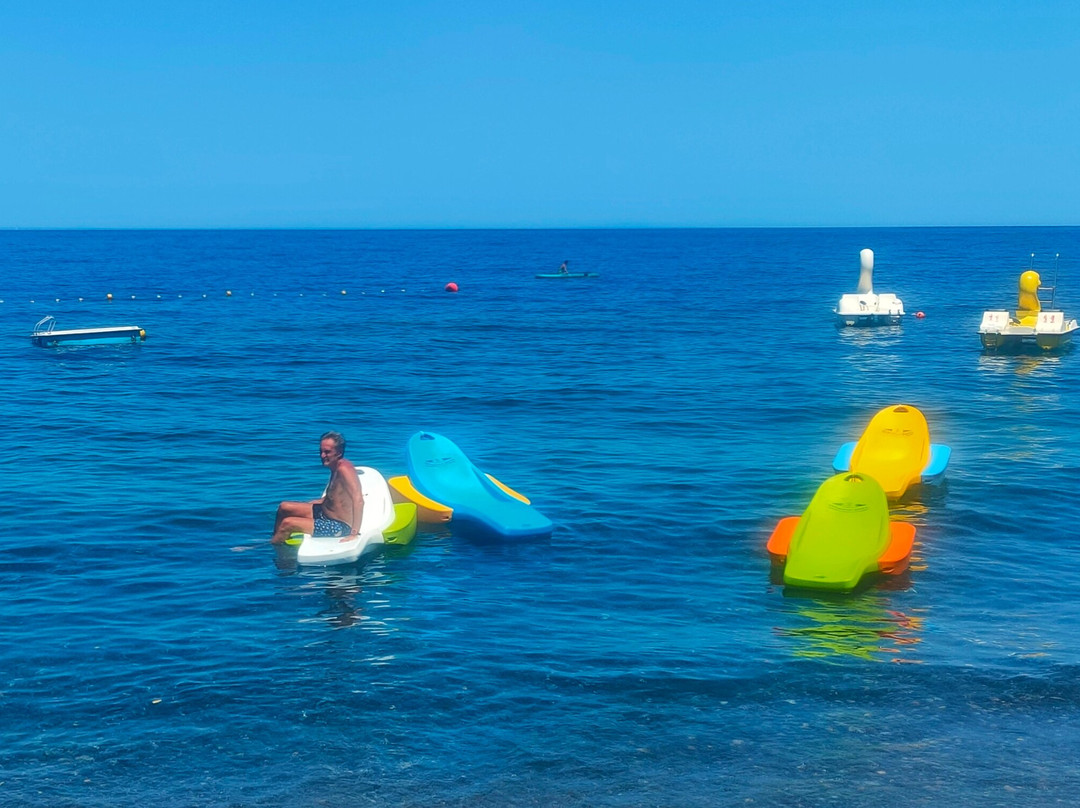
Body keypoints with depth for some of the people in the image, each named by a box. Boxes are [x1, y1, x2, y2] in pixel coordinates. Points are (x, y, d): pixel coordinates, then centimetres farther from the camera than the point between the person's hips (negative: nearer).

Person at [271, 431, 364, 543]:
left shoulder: (344, 469, -26)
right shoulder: (335, 467, 3)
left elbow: (358, 500, -34)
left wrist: (354, 533, -35)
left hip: (338, 527, -10)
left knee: (287, 523, -16)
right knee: (284, 507, 12)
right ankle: (275, 541, 27)